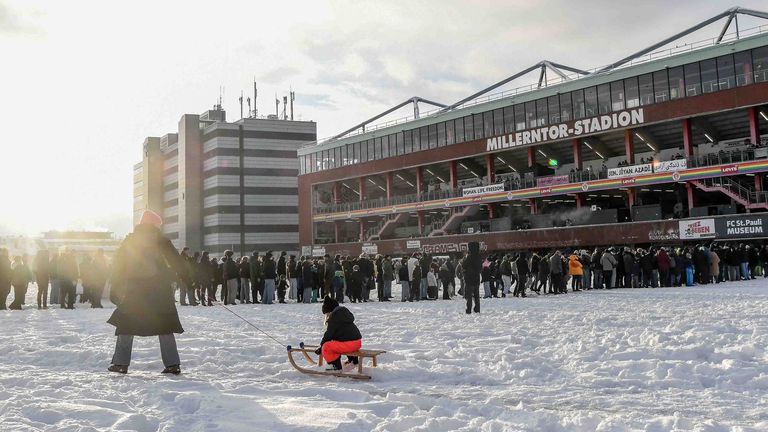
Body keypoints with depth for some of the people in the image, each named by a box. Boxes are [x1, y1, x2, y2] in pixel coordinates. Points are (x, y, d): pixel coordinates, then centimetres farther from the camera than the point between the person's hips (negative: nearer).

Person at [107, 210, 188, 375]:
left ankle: (121, 363, 6)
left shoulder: (129, 240, 10)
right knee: (165, 325, 5)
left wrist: (115, 288, 13)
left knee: (126, 325, 11)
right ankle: (172, 364, -1)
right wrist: (187, 279, -1)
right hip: (159, 291, -1)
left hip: (133, 291, 1)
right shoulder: (160, 240, 3)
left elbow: (118, 265, 10)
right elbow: (176, 260, -4)